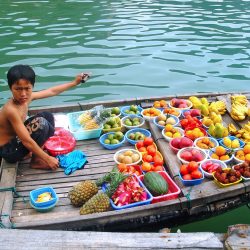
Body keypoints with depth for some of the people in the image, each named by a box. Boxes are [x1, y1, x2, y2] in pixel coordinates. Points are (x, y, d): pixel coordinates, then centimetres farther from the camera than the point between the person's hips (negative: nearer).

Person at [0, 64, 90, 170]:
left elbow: (52, 91, 8)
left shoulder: (27, 97, -7)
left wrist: (74, 82, 13)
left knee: (47, 116, 12)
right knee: (41, 124, -26)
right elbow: (27, 141, -31)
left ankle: (32, 152, 8)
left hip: (17, 138, 9)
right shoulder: (11, 110, -32)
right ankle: (36, 160, -7)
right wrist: (48, 159, -25)